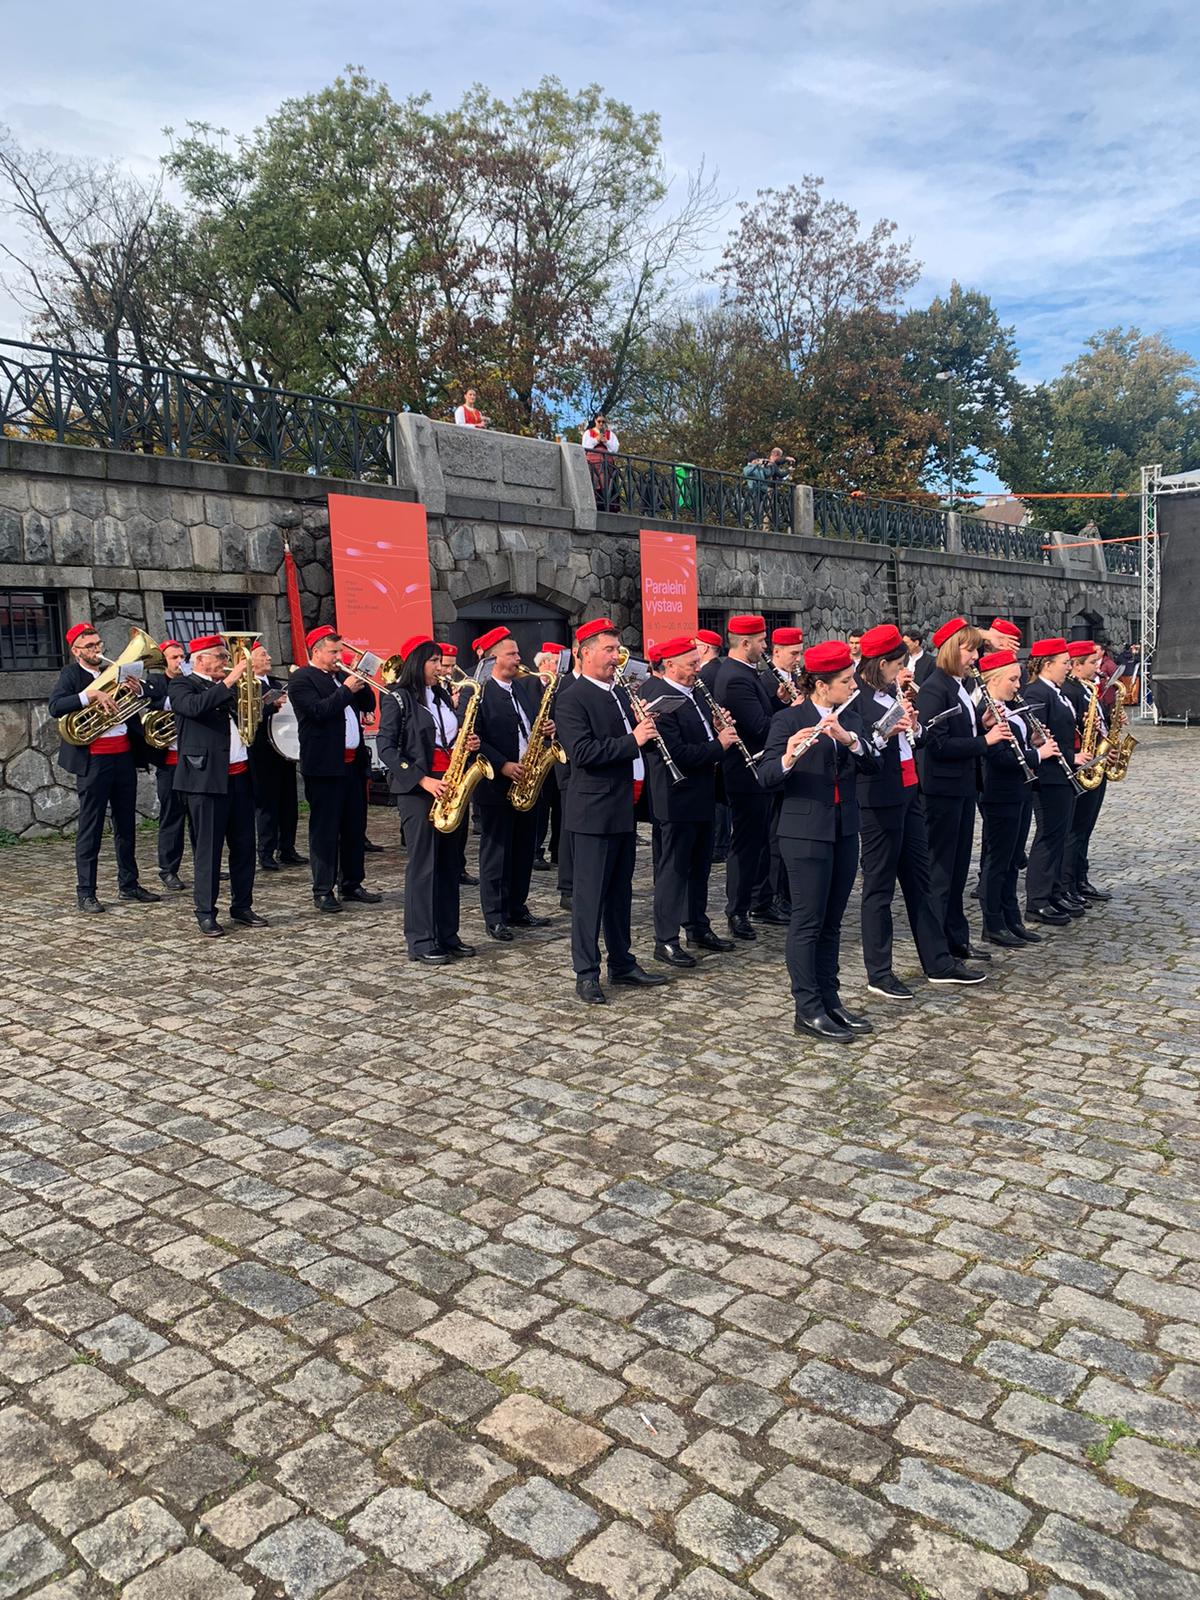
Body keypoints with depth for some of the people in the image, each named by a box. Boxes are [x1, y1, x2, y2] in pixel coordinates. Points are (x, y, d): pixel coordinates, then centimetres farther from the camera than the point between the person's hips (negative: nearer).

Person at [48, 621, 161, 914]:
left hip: (124, 756, 6)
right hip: (93, 760, -6)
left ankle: (128, 885, 21)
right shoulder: (72, 674, -2)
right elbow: (55, 707, -19)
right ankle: (85, 893, 6)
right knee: (90, 829, 0)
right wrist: (92, 695, -27)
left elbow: (145, 701, 15)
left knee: (126, 826, 12)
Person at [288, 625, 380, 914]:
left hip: (353, 763, 8)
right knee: (324, 830, -3)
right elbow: (318, 710, -20)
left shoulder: (341, 676, 18)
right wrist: (346, 690, -17)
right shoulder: (301, 679, -5)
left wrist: (362, 682, 0)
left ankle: (352, 884, 21)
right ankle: (323, 891, 3)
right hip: (324, 765, -8)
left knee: (355, 826, 12)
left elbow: (369, 705, 17)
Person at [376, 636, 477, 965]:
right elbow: (386, 748, -12)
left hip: (451, 785, 7)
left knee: (450, 863, 8)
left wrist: (469, 743, 0)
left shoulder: (443, 696, 15)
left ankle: (447, 935, 17)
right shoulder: (398, 699, -5)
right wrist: (422, 780, -18)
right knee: (423, 865, -4)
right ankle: (420, 942, 3)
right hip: (417, 789, -7)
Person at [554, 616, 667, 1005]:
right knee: (590, 894, -1)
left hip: (624, 808, 8)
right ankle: (586, 974, 7)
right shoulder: (572, 699, -11)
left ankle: (622, 963, 26)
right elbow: (582, 753, -22)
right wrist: (632, 740, -23)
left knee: (620, 892, 16)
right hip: (595, 810, -8)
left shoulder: (620, 694, 15)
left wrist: (644, 724, 3)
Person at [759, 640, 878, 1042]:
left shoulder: (849, 718, 11)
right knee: (808, 922, -2)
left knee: (831, 922, 12)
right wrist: (788, 757, -35)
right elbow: (767, 778, -15)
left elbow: (871, 764, -3)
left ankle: (829, 1000, 21)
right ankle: (807, 1010, 5)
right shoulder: (788, 719, -8)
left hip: (844, 829, 6)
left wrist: (848, 737, -21)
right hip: (805, 831, -6)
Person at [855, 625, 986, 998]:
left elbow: (914, 741, 16)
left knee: (919, 878, 14)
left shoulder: (893, 693, 10)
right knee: (879, 885, 0)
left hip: (907, 793, 9)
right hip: (879, 798, -9)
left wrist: (912, 725, -4)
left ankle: (938, 962, 25)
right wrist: (884, 733, -30)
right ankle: (878, 974, 11)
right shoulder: (856, 698, -14)